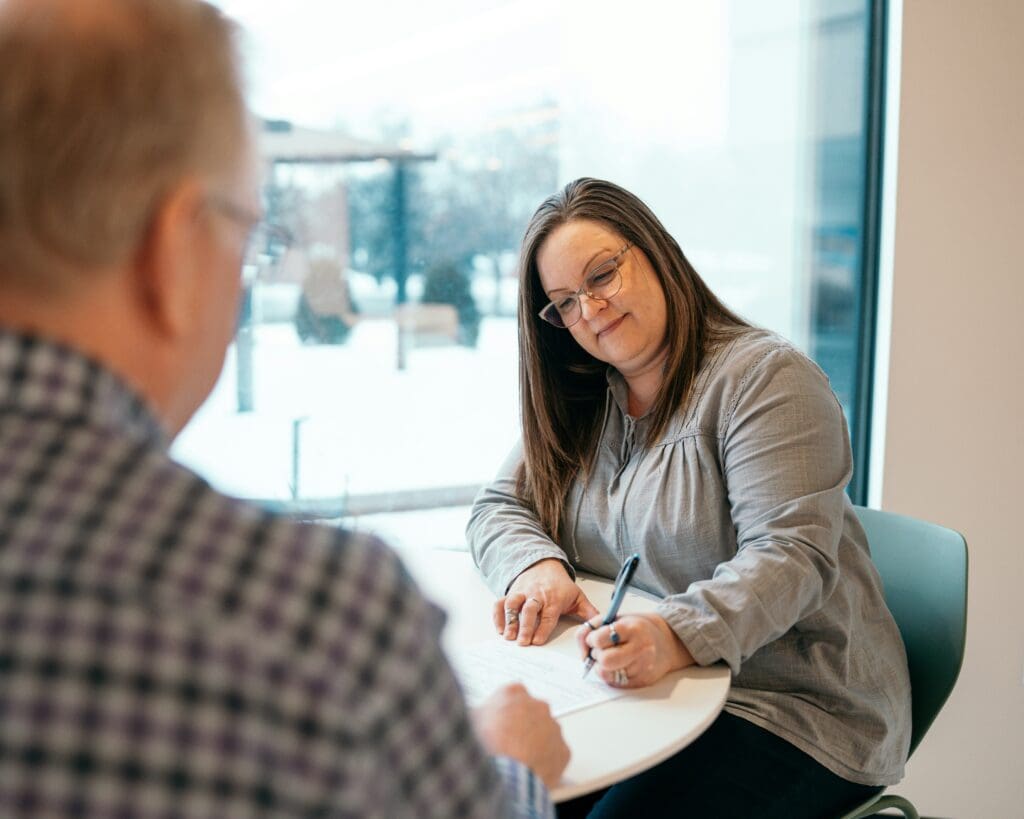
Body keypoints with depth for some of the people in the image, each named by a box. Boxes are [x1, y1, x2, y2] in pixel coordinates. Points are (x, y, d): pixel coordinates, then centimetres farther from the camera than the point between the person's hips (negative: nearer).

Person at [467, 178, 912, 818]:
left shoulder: (764, 376, -10)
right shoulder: (576, 404, 12)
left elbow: (791, 555, -19)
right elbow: (499, 507, 11)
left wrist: (676, 636, -36)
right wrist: (537, 566, -13)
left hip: (791, 710, -4)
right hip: (635, 692, 5)